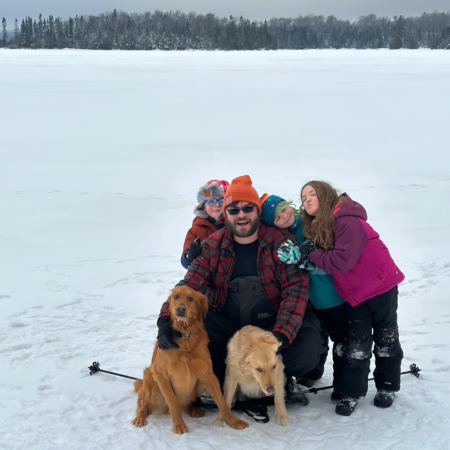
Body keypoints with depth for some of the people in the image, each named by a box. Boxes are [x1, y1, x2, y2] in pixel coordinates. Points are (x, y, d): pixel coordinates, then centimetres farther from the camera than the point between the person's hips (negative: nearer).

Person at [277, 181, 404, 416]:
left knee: (385, 337, 9)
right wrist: (298, 254, -15)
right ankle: (351, 392, 8)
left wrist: (311, 254, -23)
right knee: (356, 341, 5)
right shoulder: (315, 227, 3)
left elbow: (342, 260, -31)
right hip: (354, 293, 6)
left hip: (381, 286, -6)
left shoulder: (348, 221, -25)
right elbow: (322, 259, 3)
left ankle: (387, 386, 23)